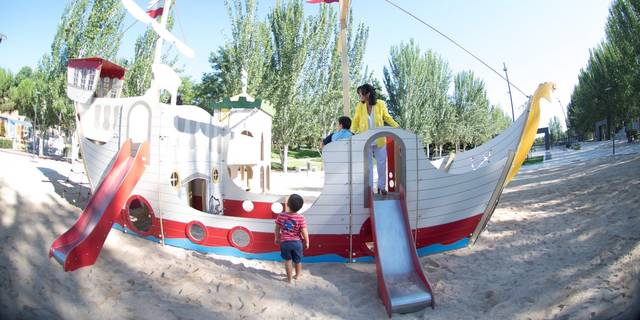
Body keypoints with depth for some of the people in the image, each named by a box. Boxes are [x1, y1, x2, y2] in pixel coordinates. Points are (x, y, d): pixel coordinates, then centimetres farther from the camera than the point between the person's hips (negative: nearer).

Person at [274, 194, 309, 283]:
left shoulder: (281, 216, -14)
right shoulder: (301, 218, -19)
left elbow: (277, 229, -3)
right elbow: (304, 232, -17)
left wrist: (276, 238, 14)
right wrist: (307, 242, -1)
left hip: (284, 242, 0)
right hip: (297, 242, 0)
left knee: (288, 260, 17)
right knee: (298, 260, 22)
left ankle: (289, 278, 25)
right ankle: (297, 275, 42)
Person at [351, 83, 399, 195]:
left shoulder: (380, 104, -10)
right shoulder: (359, 106, -7)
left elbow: (387, 117, 2)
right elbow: (356, 121, 1)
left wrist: (397, 126, -9)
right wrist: (353, 132, -12)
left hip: (379, 140, 0)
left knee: (381, 164, 11)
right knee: (367, 165, 9)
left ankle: (381, 186, 29)